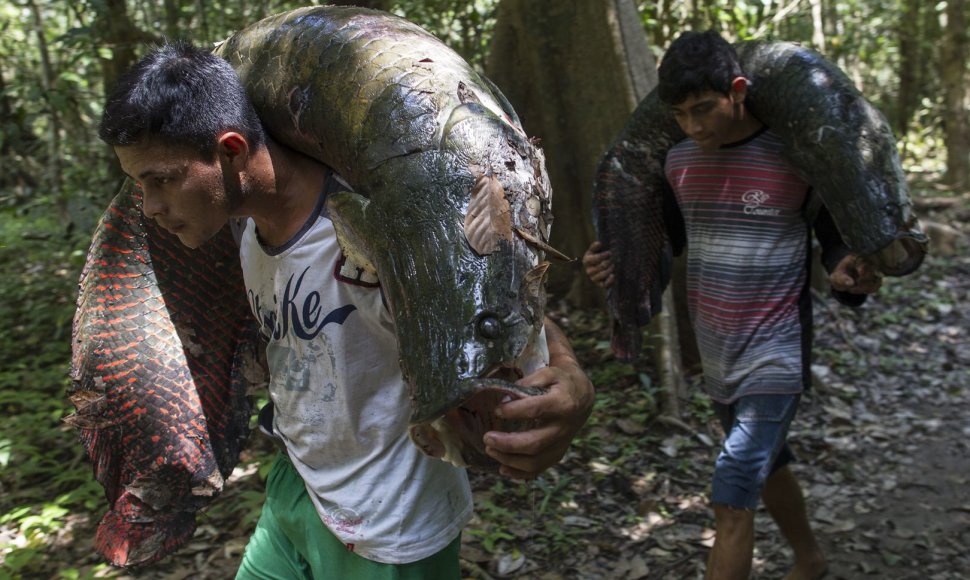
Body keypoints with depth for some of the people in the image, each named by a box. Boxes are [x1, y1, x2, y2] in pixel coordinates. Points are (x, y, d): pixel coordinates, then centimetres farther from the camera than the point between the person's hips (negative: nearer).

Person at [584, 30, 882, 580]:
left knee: (732, 499, -9)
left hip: (774, 359, -6)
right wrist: (620, 264, -6)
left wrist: (848, 275, -27)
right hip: (717, 360, 6)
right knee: (767, 467, 25)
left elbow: (837, 239, -4)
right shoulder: (679, 160, 0)